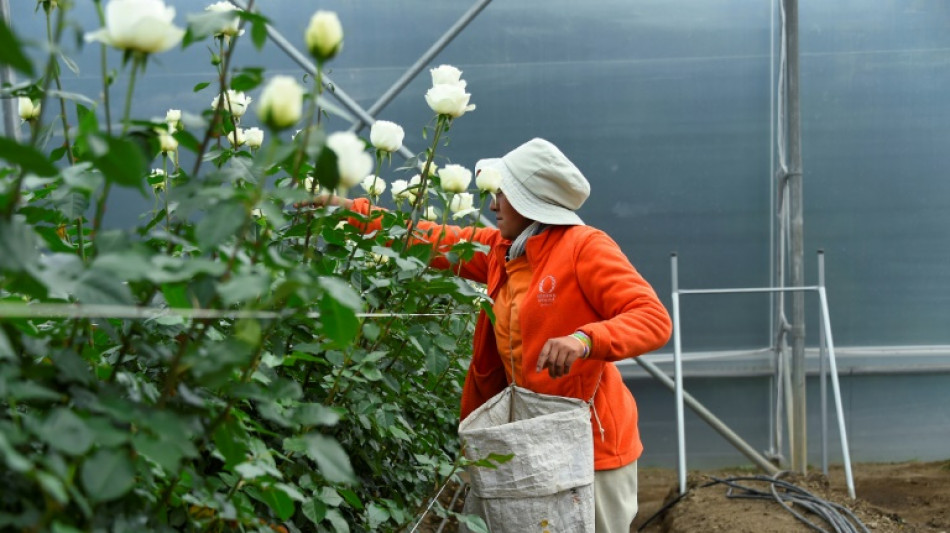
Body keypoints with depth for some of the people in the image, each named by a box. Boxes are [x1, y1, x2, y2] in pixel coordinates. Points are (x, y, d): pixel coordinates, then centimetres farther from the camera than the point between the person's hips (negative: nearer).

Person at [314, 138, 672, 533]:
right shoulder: (500, 251, 7)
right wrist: (351, 211, 9)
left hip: (592, 442, -7)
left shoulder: (585, 247, -14)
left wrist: (585, 339, -37)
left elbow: (654, 319, -20)